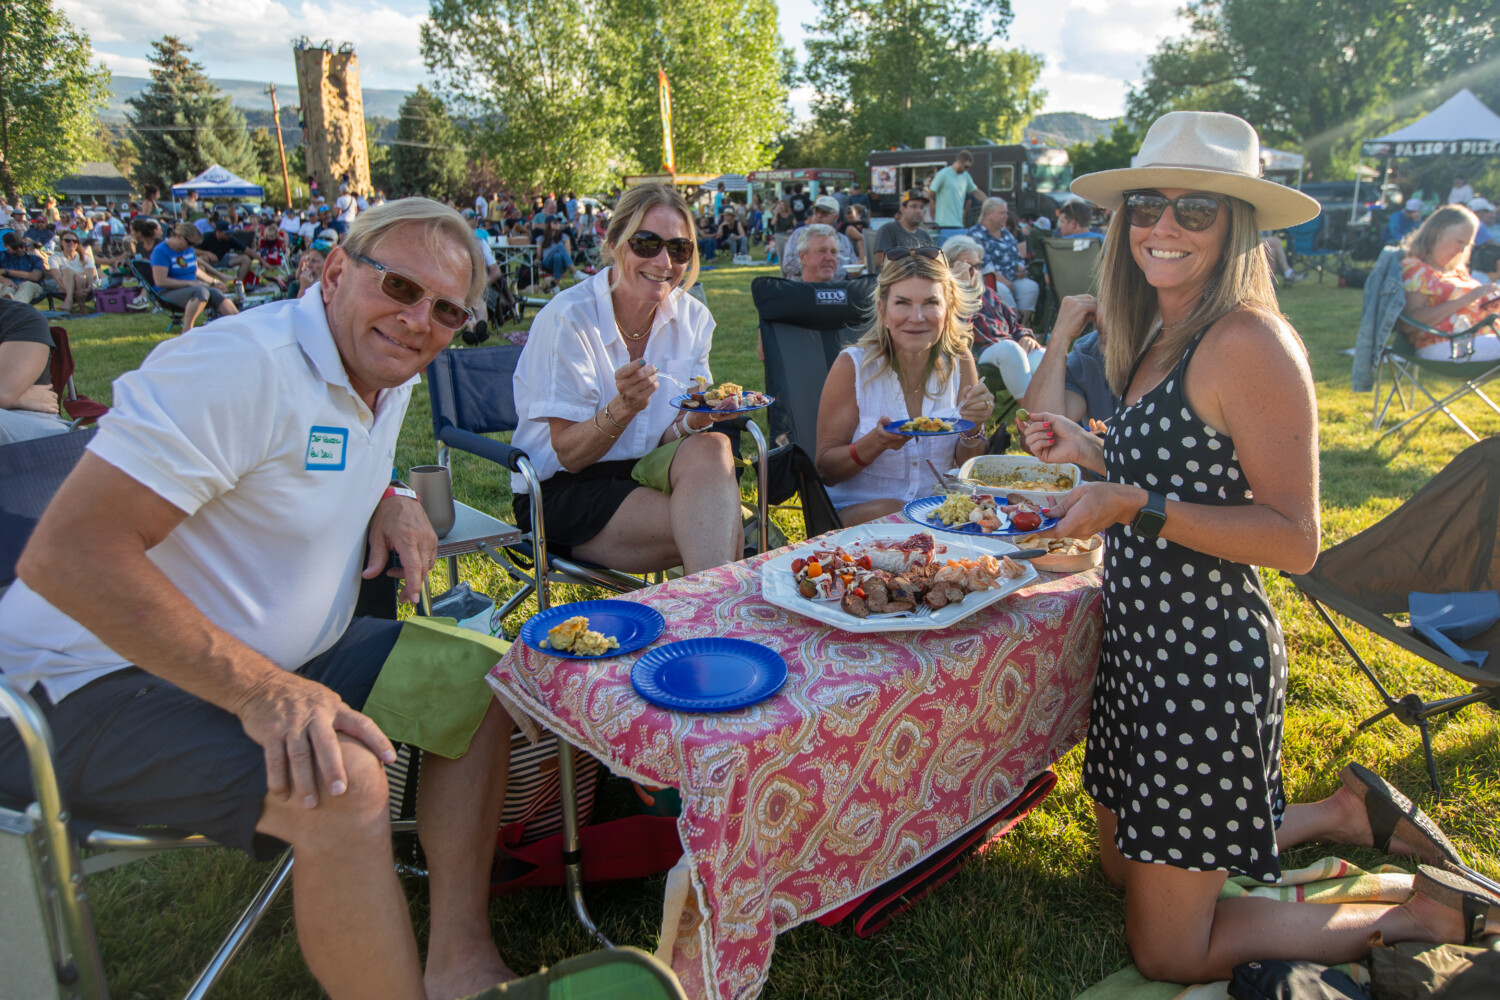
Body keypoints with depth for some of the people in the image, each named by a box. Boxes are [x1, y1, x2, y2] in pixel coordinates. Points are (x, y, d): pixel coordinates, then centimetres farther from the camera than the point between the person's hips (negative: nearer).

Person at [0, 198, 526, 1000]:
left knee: (481, 678, -2)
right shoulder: (245, 364, -24)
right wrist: (264, 692, -32)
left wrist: (392, 503, 1)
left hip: (279, 659, 9)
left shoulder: (388, 376, 5)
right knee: (343, 786, -33)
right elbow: (65, 555, -29)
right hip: (101, 685, -9)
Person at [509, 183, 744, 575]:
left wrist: (695, 420, -21)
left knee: (711, 447, -29)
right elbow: (569, 454, -14)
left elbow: (673, 440, 2)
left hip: (648, 473, 6)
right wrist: (622, 409, -33)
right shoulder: (567, 319, -15)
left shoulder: (693, 318, 1)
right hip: (563, 490, -5)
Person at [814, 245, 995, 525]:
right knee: (888, 511, -35)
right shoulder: (852, 366, -10)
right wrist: (877, 442, -27)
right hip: (858, 511, -2)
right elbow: (826, 470, -9)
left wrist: (973, 429, -16)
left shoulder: (959, 362, -1)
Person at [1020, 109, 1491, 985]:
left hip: (1209, 659, -9)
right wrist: (1094, 454, 14)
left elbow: (1296, 540, -21)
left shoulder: (1250, 341, -19)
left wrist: (1138, 507, -28)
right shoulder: (1162, 336, 8)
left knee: (1168, 952, 7)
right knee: (1128, 865, 26)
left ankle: (1418, 915, 23)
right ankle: (1336, 814, 39)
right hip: (1142, 643, 9)